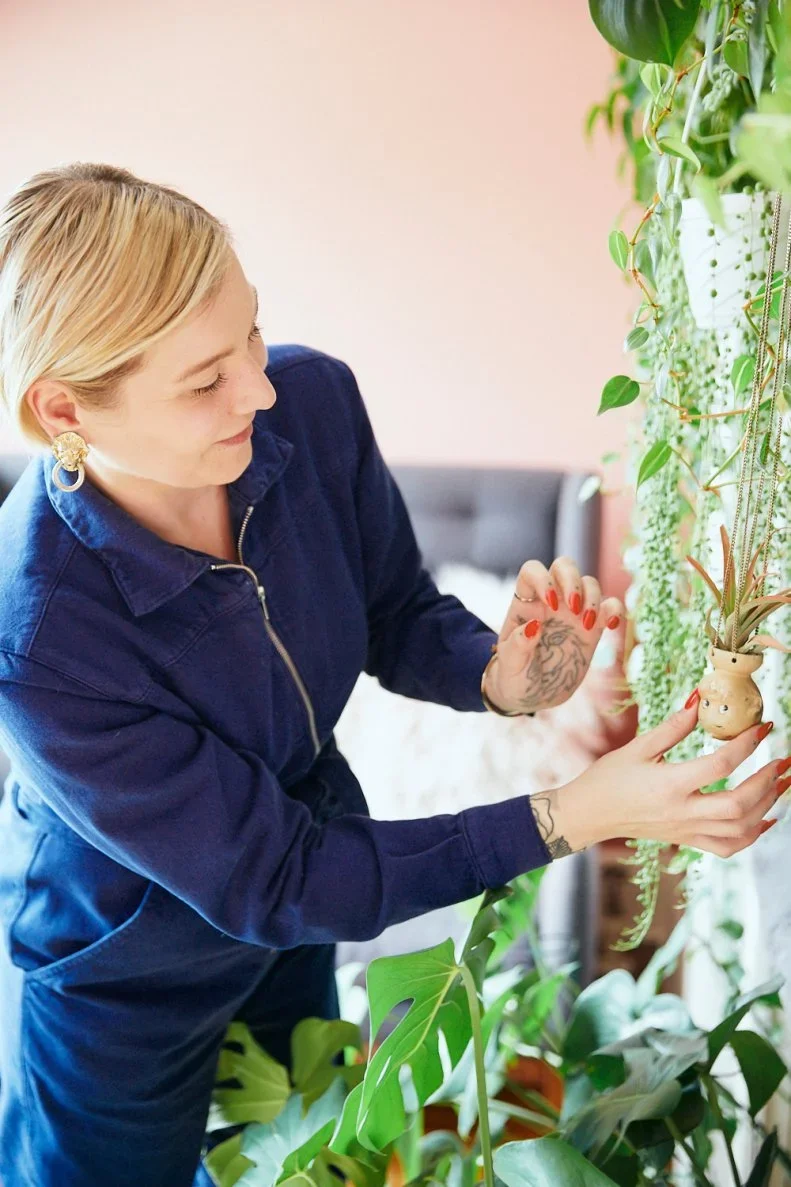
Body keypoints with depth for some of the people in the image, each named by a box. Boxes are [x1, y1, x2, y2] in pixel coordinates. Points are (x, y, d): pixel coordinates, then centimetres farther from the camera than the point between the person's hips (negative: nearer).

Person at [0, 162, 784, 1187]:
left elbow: (399, 620, -6)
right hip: (127, 979, -4)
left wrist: (501, 678, -29)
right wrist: (573, 816, -34)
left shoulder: (312, 402, -25)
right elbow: (268, 883, -30)